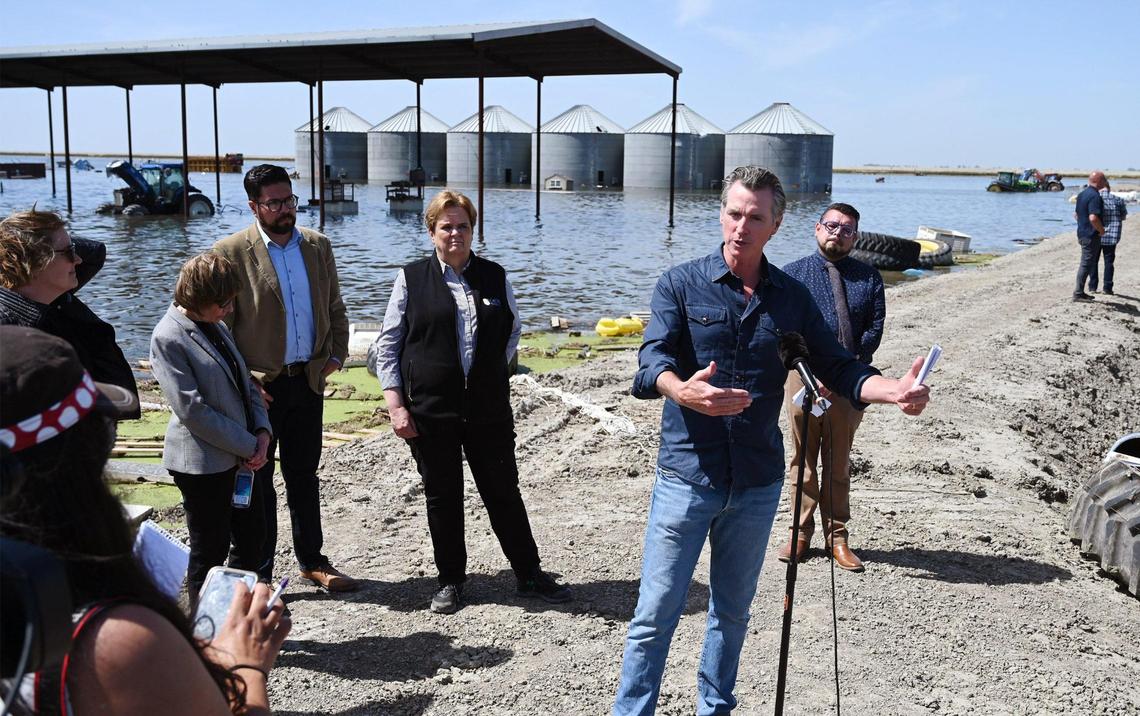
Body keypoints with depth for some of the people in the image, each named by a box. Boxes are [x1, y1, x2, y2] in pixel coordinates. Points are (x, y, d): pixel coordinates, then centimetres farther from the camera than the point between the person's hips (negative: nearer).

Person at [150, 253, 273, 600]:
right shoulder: (168, 338, -16)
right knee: (210, 551, 6)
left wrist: (262, 431, -2)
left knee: (253, 539, 18)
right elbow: (192, 410, -20)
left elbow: (244, 381, 14)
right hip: (203, 463, -8)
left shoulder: (216, 325, 9)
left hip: (242, 455, 8)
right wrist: (248, 446, -16)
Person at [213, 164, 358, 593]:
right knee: (256, 481, 8)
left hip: (308, 381, 4)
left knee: (304, 476, 16)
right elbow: (218, 325, -8)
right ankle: (258, 574, 19)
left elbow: (335, 309, 15)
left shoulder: (318, 246, 6)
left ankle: (312, 562, 29)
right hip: (260, 387, -4)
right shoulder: (231, 252, -9)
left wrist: (336, 355, 3)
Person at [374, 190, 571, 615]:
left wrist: (494, 369, 9)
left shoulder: (494, 276, 8)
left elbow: (513, 329, 22)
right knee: (442, 497, 9)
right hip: (430, 411, -1)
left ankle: (529, 575, 20)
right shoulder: (411, 278, 1)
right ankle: (450, 581, 24)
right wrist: (396, 405, -5)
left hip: (489, 408, 2)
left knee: (504, 491, 7)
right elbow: (388, 345, 2)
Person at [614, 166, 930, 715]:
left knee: (733, 611, 18)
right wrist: (682, 390, -41)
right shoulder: (681, 284, -3)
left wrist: (894, 391, -15)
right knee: (656, 614, -1)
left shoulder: (791, 297, 6)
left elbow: (837, 367, 5)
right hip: (687, 474, -3)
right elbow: (652, 358, -18)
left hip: (757, 483, 3)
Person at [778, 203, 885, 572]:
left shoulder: (869, 278, 9)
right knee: (803, 459, 7)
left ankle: (836, 536, 19)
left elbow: (875, 328, -1)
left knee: (839, 463, 10)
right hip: (802, 376, -1)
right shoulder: (793, 274, 5)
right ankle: (802, 533, 17)